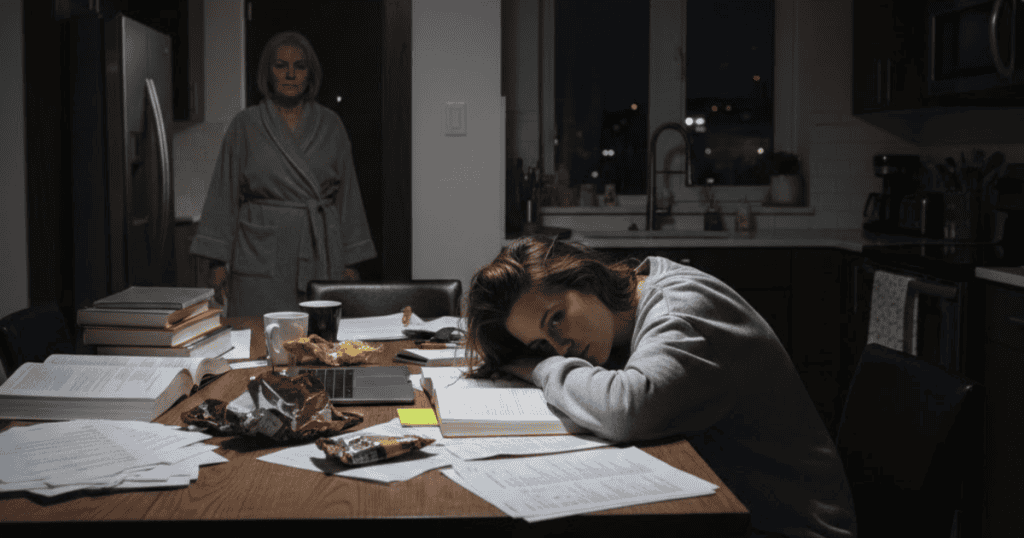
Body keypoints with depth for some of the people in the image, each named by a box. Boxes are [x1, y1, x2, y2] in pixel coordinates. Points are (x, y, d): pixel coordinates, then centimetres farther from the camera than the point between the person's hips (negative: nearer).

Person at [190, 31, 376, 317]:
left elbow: (347, 193, 10)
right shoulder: (245, 125, 5)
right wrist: (219, 261, -2)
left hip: (320, 254, 1)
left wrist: (350, 262, 6)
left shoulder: (330, 125, 9)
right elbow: (224, 193, 5)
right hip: (262, 257, -1)